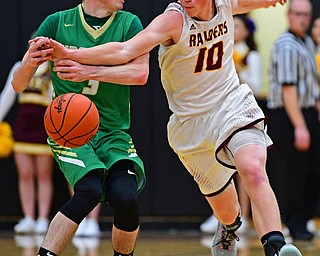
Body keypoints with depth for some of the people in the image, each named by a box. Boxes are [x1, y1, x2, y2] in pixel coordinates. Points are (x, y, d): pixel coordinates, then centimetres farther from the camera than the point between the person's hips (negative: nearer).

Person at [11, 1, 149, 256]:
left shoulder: (128, 23, 3)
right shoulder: (58, 23, 0)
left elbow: (140, 73, -13)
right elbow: (18, 85, 0)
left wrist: (89, 72, -25)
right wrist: (29, 64, -23)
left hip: (114, 132, 2)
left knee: (125, 196, -23)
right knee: (90, 190, -29)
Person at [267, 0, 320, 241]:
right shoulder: (286, 46, -15)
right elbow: (288, 88, -21)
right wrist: (299, 127, -23)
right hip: (287, 116, -9)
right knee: (292, 175, -1)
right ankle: (296, 226, 8)